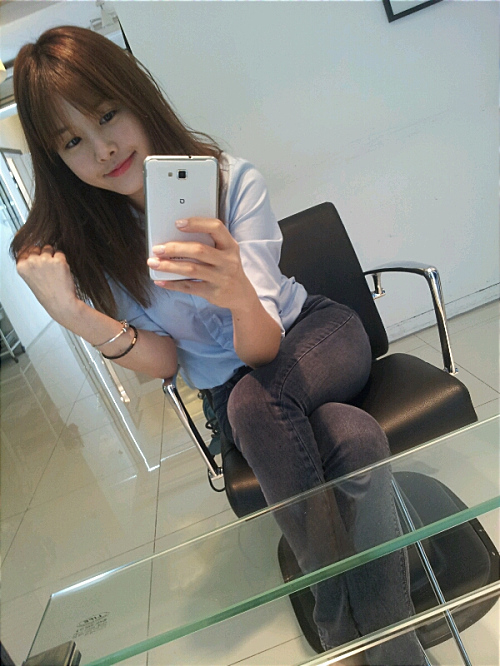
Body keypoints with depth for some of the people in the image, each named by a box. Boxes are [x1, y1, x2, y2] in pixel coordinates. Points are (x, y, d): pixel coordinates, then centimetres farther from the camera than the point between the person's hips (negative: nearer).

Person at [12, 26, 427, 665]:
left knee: (252, 397, -34)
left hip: (317, 331, 0)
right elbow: (164, 362, -11)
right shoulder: (81, 240, -10)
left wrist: (238, 292, -49)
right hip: (231, 390, 1)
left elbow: (264, 349, -26)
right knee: (356, 441, -30)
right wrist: (74, 315, -27)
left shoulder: (231, 178, -18)